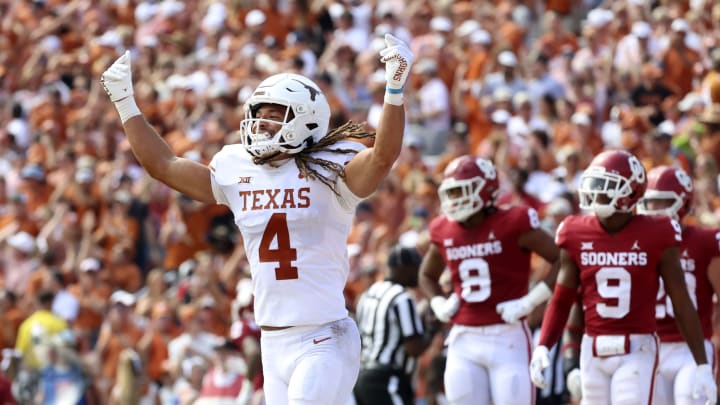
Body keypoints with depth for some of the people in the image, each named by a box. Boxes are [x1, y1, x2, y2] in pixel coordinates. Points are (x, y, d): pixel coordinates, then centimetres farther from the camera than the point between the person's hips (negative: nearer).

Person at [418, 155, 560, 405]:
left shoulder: (513, 224, -9)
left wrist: (529, 302, -15)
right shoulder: (445, 232, 7)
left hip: (507, 339, -5)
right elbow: (427, 275, 28)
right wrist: (439, 305, 8)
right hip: (465, 340, 5)